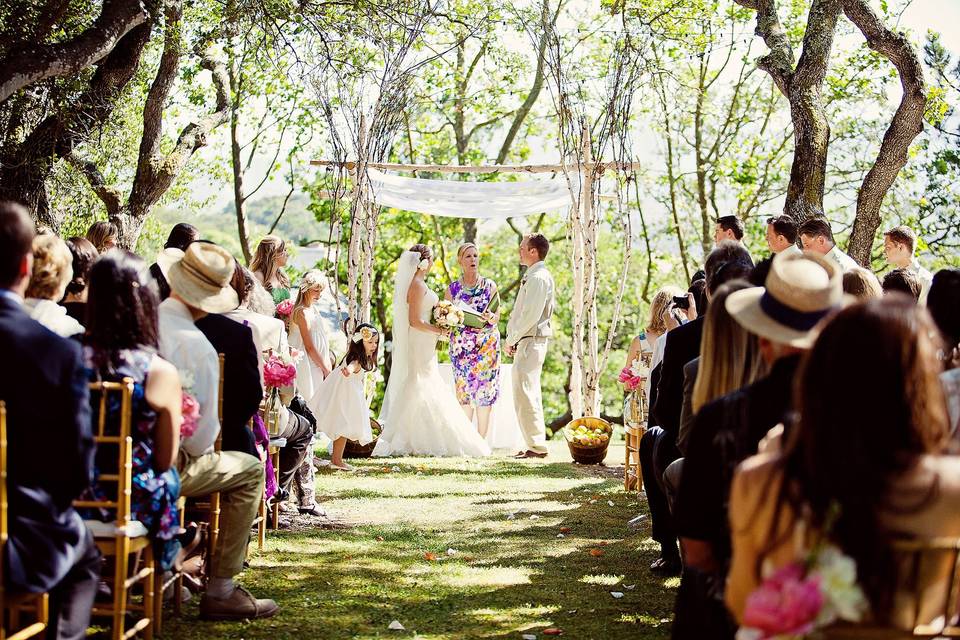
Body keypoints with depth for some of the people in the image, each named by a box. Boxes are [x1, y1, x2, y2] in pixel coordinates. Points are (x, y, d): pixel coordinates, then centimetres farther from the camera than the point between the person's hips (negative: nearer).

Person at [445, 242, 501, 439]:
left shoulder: (490, 286, 5)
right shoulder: (453, 288, 8)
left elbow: (497, 317, 5)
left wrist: (489, 318, -17)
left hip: (487, 344, -1)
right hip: (461, 344, 1)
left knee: (485, 389, -3)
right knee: (464, 390, -2)